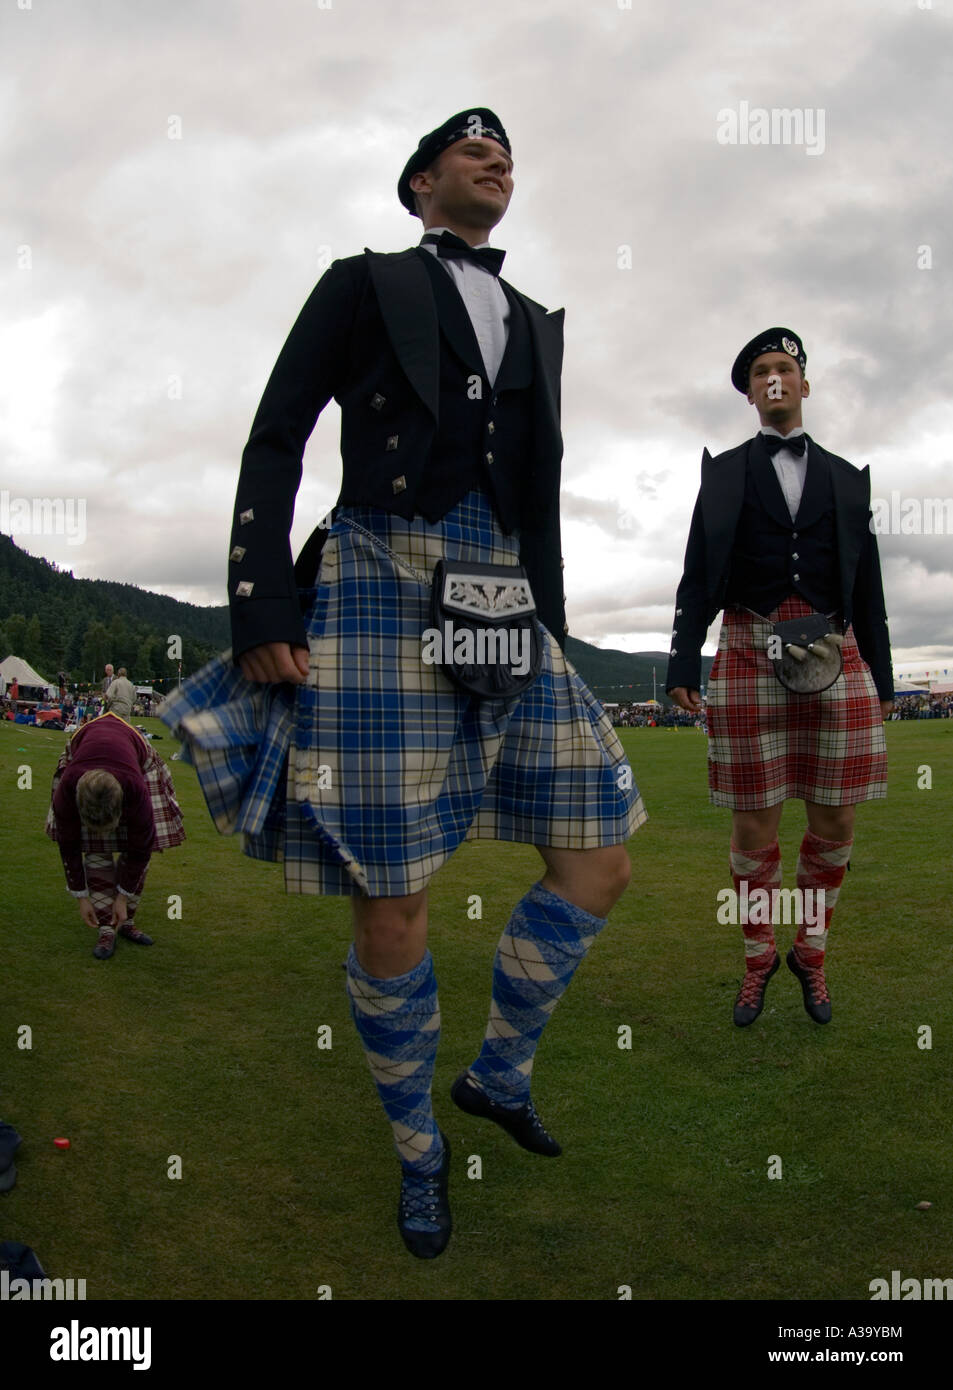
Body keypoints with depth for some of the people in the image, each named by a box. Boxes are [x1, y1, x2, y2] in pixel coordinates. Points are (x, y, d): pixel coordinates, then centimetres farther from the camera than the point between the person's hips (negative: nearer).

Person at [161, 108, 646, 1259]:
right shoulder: (363, 284, 9)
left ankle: (499, 1074, 26)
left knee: (600, 868, 0)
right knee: (393, 906, -4)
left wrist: (551, 634, 18)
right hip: (380, 592, -5)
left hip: (500, 613, 6)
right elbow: (274, 441, 2)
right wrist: (259, 610, -9)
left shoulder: (533, 326, 24)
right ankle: (418, 1149, 22)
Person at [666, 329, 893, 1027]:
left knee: (835, 821, 5)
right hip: (750, 654, -2)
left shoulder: (847, 477, 15)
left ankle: (810, 950, 26)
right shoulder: (724, 471, 10)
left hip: (833, 654, 2)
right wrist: (684, 663, -8)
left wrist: (881, 678, 9)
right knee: (755, 822, 1)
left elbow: (867, 584, 14)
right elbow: (699, 573, 3)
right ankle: (759, 957, 21)